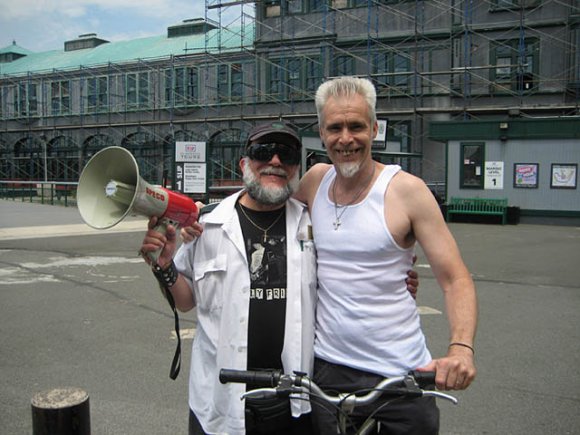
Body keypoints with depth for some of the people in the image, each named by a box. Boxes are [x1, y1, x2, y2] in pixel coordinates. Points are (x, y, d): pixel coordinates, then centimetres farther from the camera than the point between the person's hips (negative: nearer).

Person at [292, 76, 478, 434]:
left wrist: (461, 348, -27)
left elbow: (456, 279, -11)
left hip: (402, 373, -3)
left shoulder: (406, 189, -11)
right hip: (329, 369, 3)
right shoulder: (316, 179, 1)